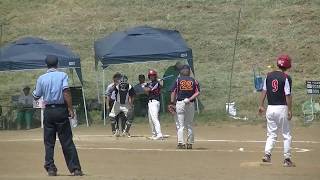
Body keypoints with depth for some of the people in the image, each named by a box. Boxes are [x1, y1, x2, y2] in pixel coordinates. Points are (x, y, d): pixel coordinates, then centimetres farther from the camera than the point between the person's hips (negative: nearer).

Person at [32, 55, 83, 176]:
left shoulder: (41, 78, 3)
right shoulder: (62, 75, -2)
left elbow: (36, 96, 8)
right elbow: (66, 92, -15)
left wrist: (35, 91, 30)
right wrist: (70, 109, -15)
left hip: (48, 111, 1)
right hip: (61, 110, -1)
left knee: (49, 142, 9)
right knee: (67, 142, 1)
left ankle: (51, 168, 5)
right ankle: (75, 168, -2)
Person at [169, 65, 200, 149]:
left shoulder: (178, 80, 1)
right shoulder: (194, 81, 7)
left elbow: (173, 92, -5)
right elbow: (197, 92, -3)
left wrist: (172, 103, -3)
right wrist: (189, 99, -7)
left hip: (180, 103, -2)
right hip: (191, 104, 3)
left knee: (180, 125, -1)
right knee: (189, 125, 13)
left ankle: (181, 143, -12)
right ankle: (190, 143, 14)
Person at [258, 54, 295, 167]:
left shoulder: (269, 76, 5)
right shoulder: (286, 78, -10)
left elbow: (264, 91, 6)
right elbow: (288, 95, -12)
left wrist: (261, 105, 13)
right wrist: (290, 110, -9)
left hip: (270, 108, 4)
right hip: (282, 108, -4)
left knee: (271, 133, 12)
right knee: (286, 135, 6)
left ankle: (267, 154, -6)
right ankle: (287, 159, 6)